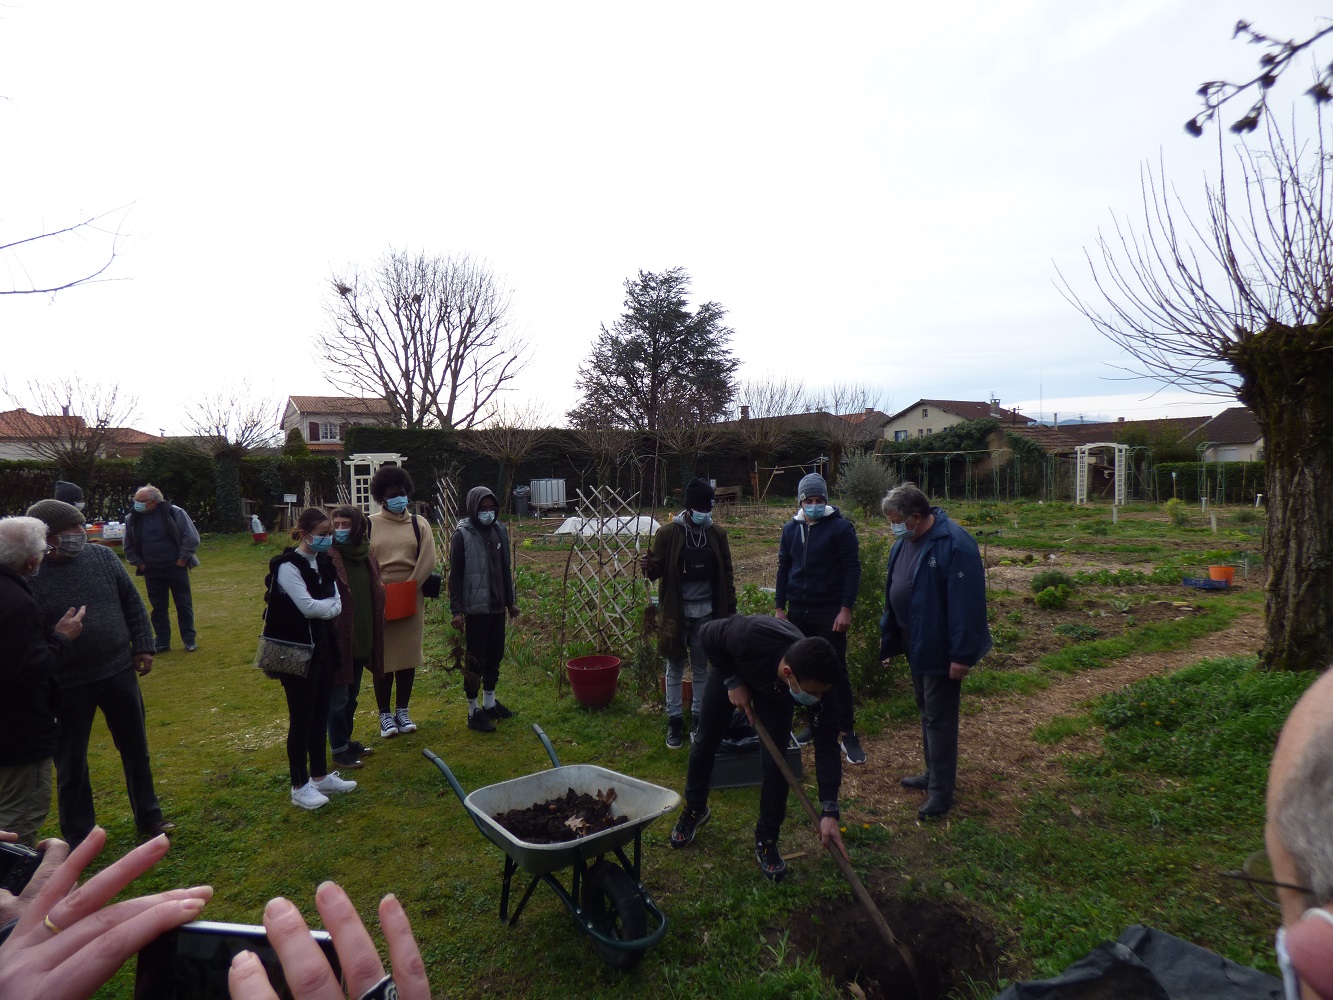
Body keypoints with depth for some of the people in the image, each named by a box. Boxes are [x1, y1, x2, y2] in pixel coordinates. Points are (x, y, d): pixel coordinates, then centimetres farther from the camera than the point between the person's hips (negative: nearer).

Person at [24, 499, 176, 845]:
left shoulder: (103, 556, -3)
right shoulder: (28, 576, -14)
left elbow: (132, 604, 5)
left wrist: (143, 646, 2)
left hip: (120, 672, 3)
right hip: (68, 686, -3)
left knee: (136, 750, 16)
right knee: (71, 764, 12)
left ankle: (148, 817, 34)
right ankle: (77, 838, 32)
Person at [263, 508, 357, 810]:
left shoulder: (324, 563, 9)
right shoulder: (288, 566, -15)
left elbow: (336, 605, 7)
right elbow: (308, 607, -22)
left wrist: (324, 607, -12)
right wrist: (332, 604, -6)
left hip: (323, 648, 7)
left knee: (320, 715, 15)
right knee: (302, 719, 3)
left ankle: (320, 776, 28)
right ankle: (300, 786, 16)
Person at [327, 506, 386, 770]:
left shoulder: (367, 555, 6)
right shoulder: (327, 557, -14)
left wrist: (373, 636, 14)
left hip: (362, 638, 7)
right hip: (337, 638, -6)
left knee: (352, 695, 20)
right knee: (337, 697, 5)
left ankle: (346, 740, 34)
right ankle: (338, 749, 19)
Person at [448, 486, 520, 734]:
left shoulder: (500, 531, 6)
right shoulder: (462, 535, -10)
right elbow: (455, 575, -10)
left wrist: (511, 601, 15)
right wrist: (456, 610, -13)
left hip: (497, 607, 6)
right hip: (475, 609, -6)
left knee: (495, 656, 15)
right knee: (475, 660, 2)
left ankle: (490, 703, 31)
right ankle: (473, 711, 13)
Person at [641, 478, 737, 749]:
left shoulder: (717, 534, 2)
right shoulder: (668, 533, -7)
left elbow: (726, 575, 7)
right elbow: (658, 570, -4)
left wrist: (730, 610, 5)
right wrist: (649, 567, -28)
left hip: (706, 613, 2)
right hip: (676, 612, -2)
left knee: (702, 669, 13)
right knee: (675, 669, 8)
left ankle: (698, 718, 26)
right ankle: (675, 721, 20)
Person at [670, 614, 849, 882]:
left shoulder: (821, 682, -38)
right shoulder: (748, 637, -48)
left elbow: (827, 746, -29)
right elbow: (707, 633, -26)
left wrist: (829, 812, -33)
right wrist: (732, 682, -26)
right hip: (731, 666, 0)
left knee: (775, 761, -9)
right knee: (705, 742, 7)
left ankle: (766, 840, 12)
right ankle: (695, 810, 35)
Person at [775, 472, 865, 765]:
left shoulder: (840, 527, -8)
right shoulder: (791, 529, 7)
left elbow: (852, 570, -9)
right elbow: (783, 569, 12)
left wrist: (846, 609, -15)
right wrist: (780, 607, 8)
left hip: (830, 614, -5)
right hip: (798, 613, 5)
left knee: (836, 672, -1)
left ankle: (847, 733, 8)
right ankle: (819, 722, 25)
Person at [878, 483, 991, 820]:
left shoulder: (955, 544, -24)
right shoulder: (904, 542, 4)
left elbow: (966, 603, -25)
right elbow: (893, 591, 13)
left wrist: (962, 655, -24)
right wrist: (888, 637, 15)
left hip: (940, 649, -9)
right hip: (915, 644, 9)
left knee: (939, 718, 2)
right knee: (926, 712, 21)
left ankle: (941, 791, 15)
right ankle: (933, 774, 37)